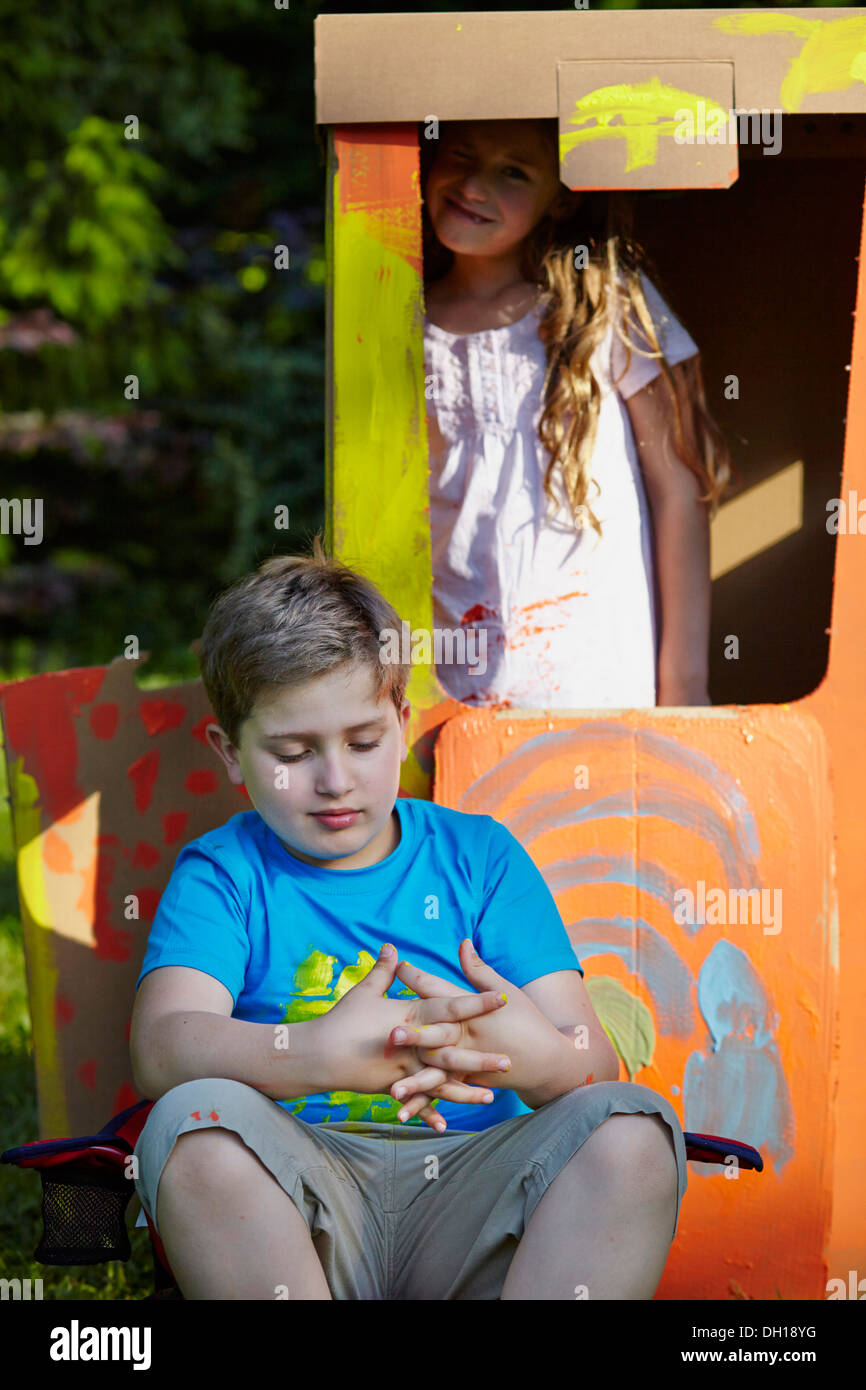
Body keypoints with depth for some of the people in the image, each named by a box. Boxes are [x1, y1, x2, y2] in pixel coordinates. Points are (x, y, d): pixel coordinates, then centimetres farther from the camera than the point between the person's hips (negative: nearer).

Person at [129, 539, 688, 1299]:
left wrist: (532, 1056, -23)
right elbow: (162, 1048, -10)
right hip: (303, 1193, -1)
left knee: (630, 1126, -26)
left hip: (470, 1190, 2)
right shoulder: (221, 873, 11)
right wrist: (321, 1055, -29)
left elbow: (596, 1064, 4)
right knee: (196, 1119, -33)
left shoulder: (482, 856, 16)